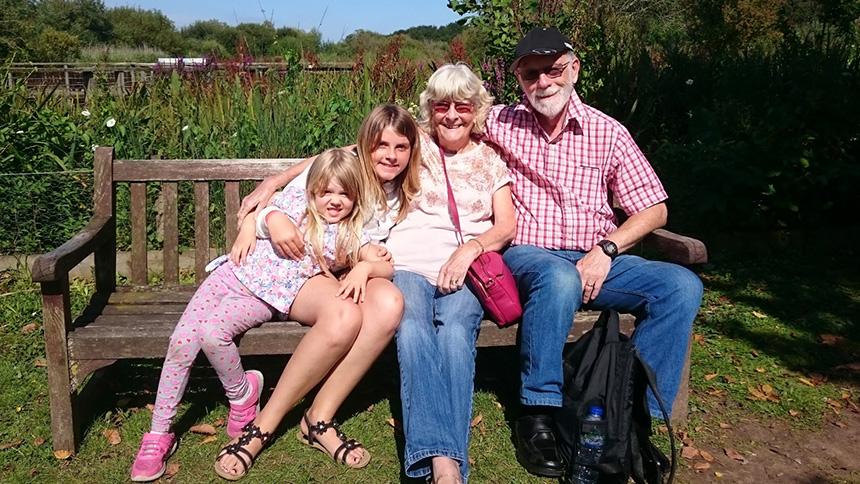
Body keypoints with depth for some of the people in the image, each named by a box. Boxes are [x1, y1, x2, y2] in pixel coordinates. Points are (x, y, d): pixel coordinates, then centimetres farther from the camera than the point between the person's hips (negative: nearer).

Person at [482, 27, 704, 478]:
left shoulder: (608, 132, 6)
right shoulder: (500, 122, 5)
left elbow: (654, 209, 7)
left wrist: (606, 250, -10)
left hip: (596, 259, 3)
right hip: (527, 256, -3)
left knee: (682, 286, -20)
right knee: (559, 278, -39)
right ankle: (536, 417, -25)